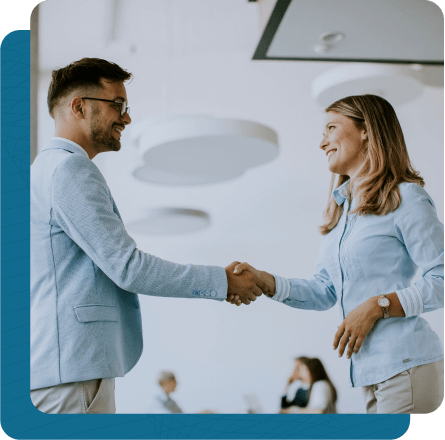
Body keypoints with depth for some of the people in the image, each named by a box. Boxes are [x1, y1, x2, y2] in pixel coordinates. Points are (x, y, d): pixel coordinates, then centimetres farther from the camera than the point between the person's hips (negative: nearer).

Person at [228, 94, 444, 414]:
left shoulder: (405, 198, -6)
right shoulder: (342, 208, 18)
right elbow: (324, 291, 14)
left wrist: (378, 305, -17)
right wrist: (265, 281, 0)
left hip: (406, 365, -7)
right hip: (372, 372, 7)